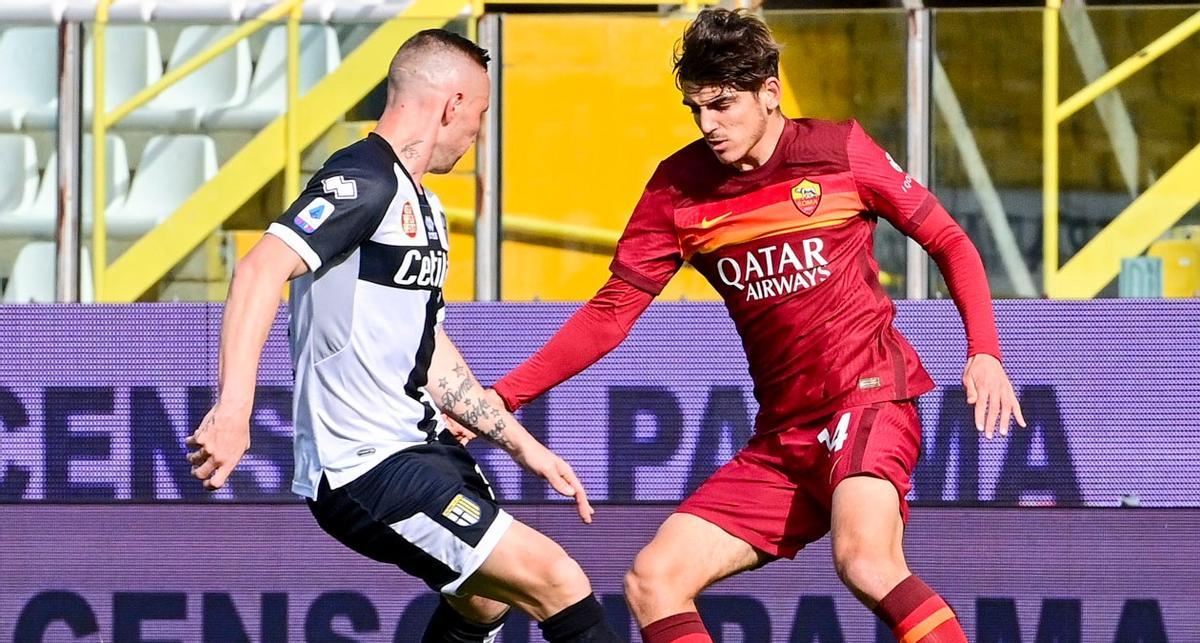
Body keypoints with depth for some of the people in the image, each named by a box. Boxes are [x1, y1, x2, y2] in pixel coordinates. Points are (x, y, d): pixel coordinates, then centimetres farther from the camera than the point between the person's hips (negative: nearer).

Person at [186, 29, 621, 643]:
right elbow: (262, 270, -28)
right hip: (366, 470, -11)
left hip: (418, 445, 11)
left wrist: (523, 446, 24)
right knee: (557, 583, -16)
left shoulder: (424, 208, 18)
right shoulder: (365, 180, -14)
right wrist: (233, 408, -38)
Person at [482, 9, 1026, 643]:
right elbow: (611, 313, 6)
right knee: (652, 582, -7)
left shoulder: (839, 151, -4)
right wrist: (501, 396, -3)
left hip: (869, 396, -5)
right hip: (782, 438, 5)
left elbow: (949, 242, 4)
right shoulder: (678, 188, 4)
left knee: (864, 562, -33)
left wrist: (984, 352, -10)